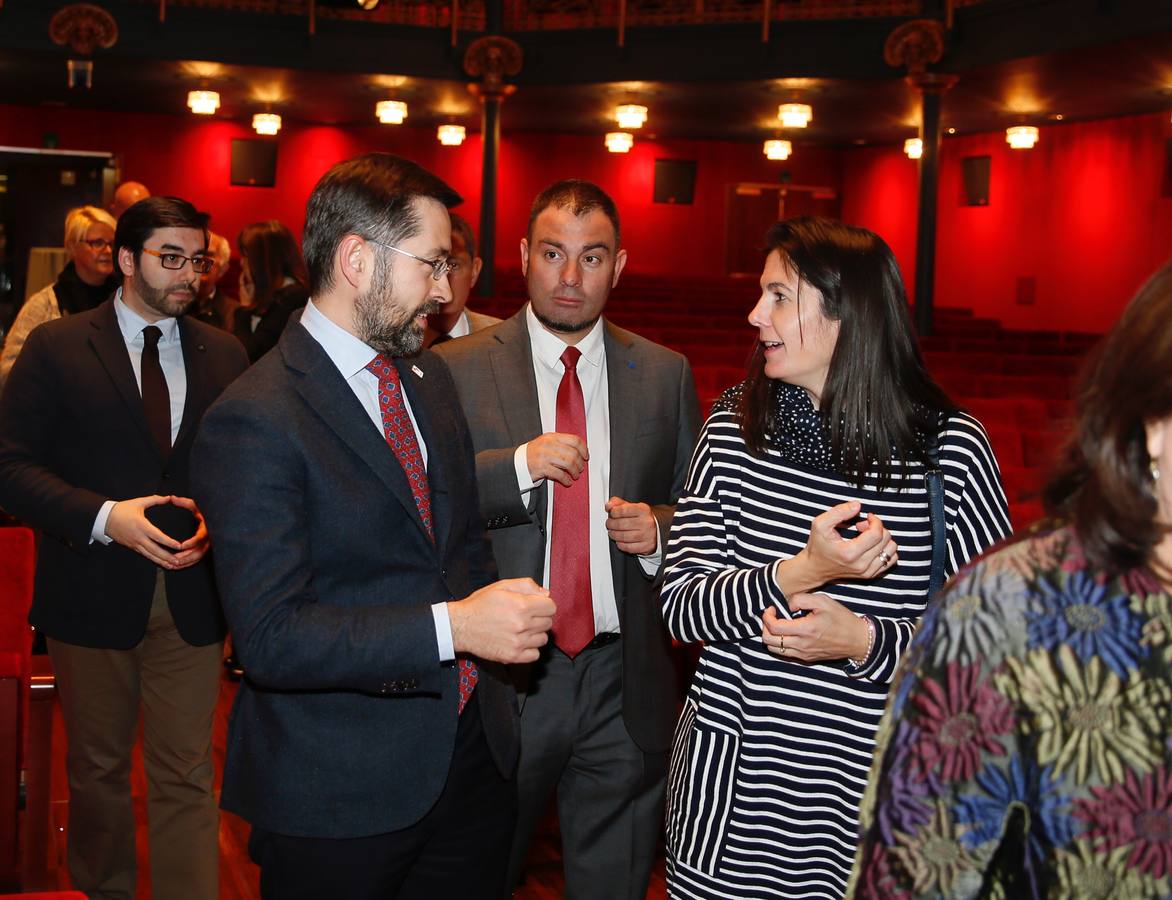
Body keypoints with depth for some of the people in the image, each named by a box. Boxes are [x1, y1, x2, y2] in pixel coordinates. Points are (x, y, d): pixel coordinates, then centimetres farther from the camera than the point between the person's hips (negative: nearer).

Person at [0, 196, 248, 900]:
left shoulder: (225, 355, 5)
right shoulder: (57, 348, -3)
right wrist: (104, 517, -21)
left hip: (192, 596, 1)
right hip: (93, 595, -1)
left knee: (187, 779, 3)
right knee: (98, 769, 17)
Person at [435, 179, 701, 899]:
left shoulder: (666, 374, 5)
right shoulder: (458, 370, -3)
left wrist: (658, 528, -10)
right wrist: (518, 464, -24)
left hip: (626, 684, 2)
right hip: (501, 677, -2)